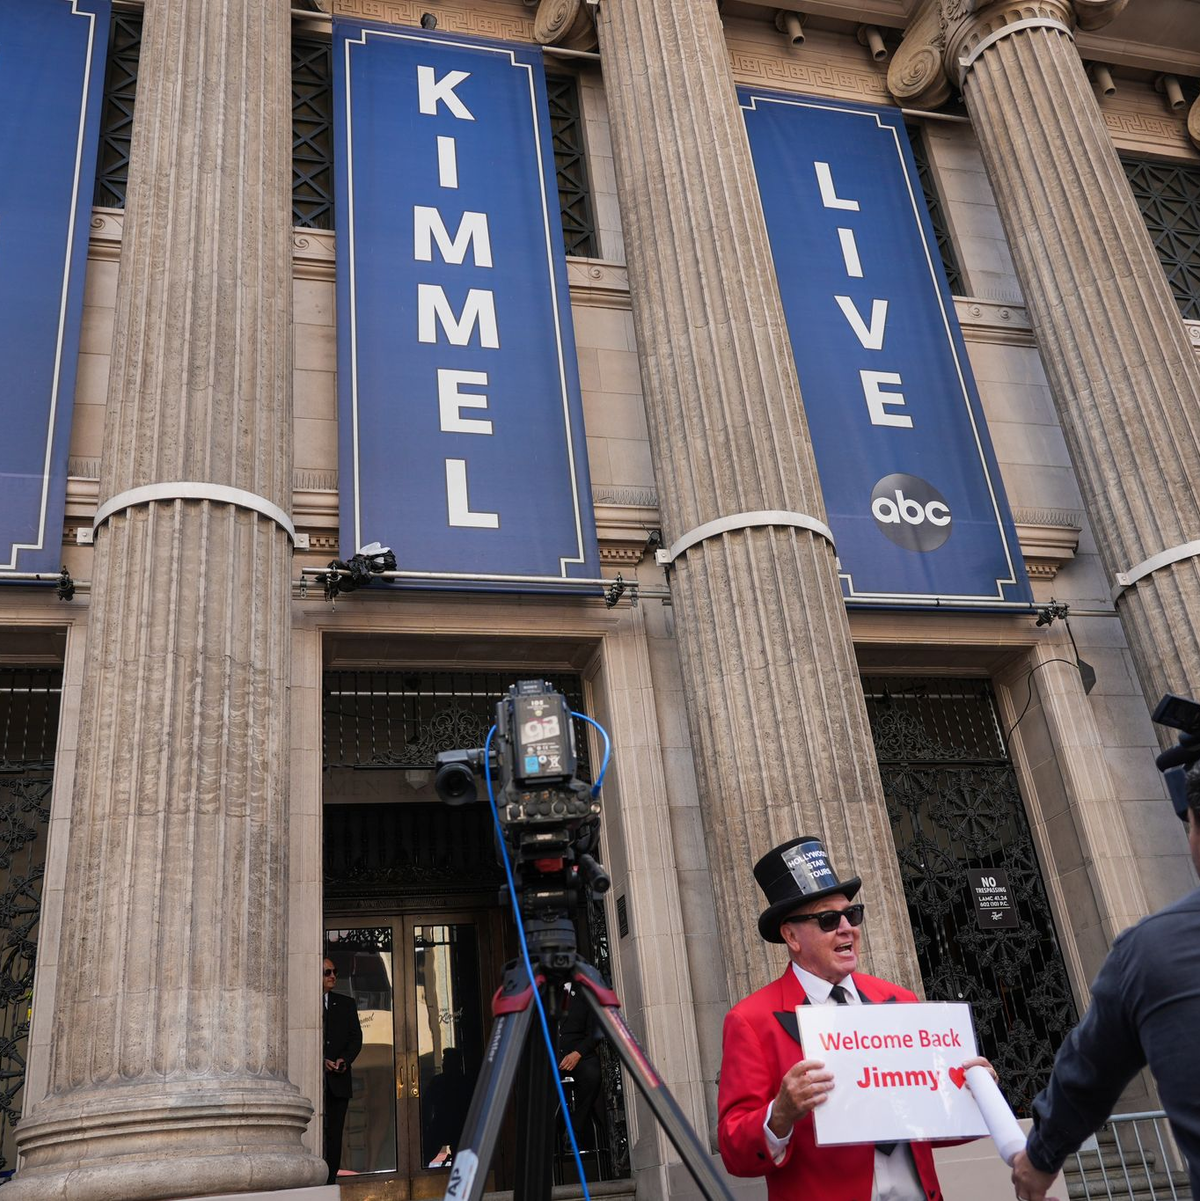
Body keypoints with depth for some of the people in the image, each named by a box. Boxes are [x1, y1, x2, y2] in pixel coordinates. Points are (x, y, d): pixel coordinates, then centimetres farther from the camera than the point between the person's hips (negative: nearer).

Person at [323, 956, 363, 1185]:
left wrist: (345, 1059, -7)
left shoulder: (346, 1003, 15)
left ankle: (330, 1181, 5)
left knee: (335, 1132, 2)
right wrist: (320, 1061, -12)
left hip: (338, 1079, 3)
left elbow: (356, 1037, 10)